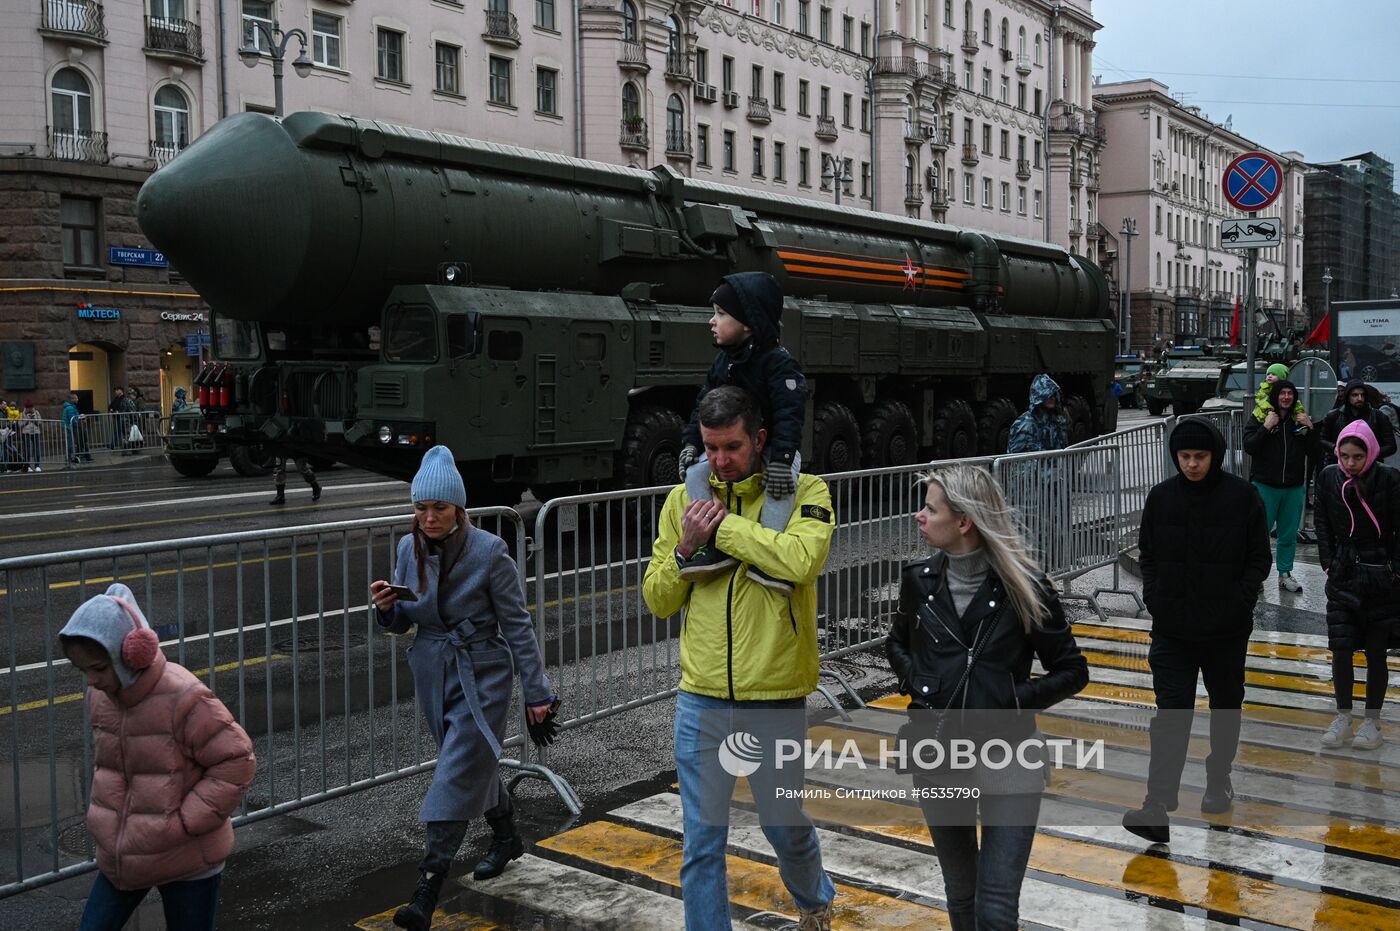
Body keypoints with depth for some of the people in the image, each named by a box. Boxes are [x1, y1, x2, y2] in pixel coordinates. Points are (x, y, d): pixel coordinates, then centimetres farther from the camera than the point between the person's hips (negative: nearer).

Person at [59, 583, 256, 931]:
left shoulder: (184, 699, -24)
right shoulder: (100, 696, -2)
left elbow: (236, 762, -19)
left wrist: (184, 823, -20)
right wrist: (102, 816, 6)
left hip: (187, 860, -6)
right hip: (120, 857, 6)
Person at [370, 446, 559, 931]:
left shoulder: (488, 552, -17)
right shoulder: (409, 548, -1)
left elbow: (517, 625, -11)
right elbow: (404, 622, 9)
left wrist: (537, 693, -8)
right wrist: (388, 607, -15)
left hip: (481, 676, -6)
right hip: (432, 672, 6)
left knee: (455, 778, -11)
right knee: (474, 765, 22)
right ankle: (506, 839, 46)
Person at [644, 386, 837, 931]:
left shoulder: (803, 492, -5)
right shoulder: (684, 498, 4)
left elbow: (802, 560, -27)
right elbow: (657, 600, 7)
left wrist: (723, 524, -18)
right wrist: (686, 548, -12)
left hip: (776, 700, -2)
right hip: (701, 701, 2)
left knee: (787, 826, 18)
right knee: (701, 844, 8)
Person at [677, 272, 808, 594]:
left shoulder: (778, 363, -18)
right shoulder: (723, 361, 5)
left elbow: (789, 415, -26)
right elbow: (704, 405, 9)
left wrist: (780, 458, -36)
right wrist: (691, 443, -5)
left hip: (772, 447, -6)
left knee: (781, 480, -35)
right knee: (695, 472, -18)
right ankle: (716, 545, -22)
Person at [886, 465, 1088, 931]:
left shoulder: (1024, 587, -11)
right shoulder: (919, 580, -1)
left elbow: (1072, 671, -3)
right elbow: (897, 643, 18)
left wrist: (1012, 700, -16)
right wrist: (913, 682, -2)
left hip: (1007, 764, -4)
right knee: (960, 893, 18)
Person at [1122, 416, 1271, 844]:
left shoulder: (1243, 497, -7)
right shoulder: (1160, 497, -1)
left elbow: (1259, 558, -1)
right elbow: (1147, 555, 9)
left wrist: (1239, 601, -12)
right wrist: (1154, 597, -3)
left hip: (1227, 629, 0)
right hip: (1172, 628, 1)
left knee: (1226, 704, 18)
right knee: (1171, 713, -5)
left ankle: (1219, 779, 40)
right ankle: (1157, 808, -11)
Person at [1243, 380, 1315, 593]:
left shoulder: (1300, 418, 9)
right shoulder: (1260, 416, -3)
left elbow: (1312, 450, 11)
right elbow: (1248, 446, -12)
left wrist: (1310, 429, -4)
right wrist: (1265, 427, -21)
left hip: (1293, 486, 4)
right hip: (1265, 485, -4)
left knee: (1289, 534, 10)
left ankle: (1285, 574, 19)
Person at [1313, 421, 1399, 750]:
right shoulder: (1329, 477, -3)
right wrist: (1328, 563, 2)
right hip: (1343, 575, 3)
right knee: (1340, 648, 3)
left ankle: (1372, 720, 20)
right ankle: (1343, 717, 17)